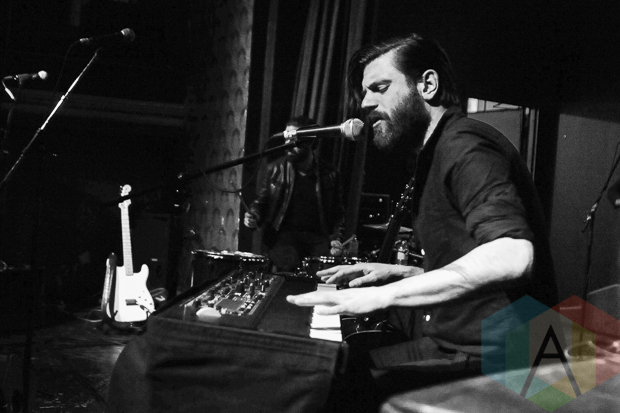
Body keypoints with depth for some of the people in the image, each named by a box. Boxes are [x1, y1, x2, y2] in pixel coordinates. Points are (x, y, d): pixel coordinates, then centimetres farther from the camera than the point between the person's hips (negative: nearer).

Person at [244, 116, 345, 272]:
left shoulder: (329, 175, 7)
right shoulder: (276, 169, 7)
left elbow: (337, 212, 15)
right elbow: (261, 200, 16)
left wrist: (336, 239, -1)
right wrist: (253, 216, -6)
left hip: (318, 237, 1)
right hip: (283, 235, -1)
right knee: (288, 265, -32)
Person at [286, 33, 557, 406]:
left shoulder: (465, 144, -12)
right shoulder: (437, 153, 22)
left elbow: (511, 255, -30)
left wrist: (381, 295, -29)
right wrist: (401, 274, 14)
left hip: (485, 357, -10)